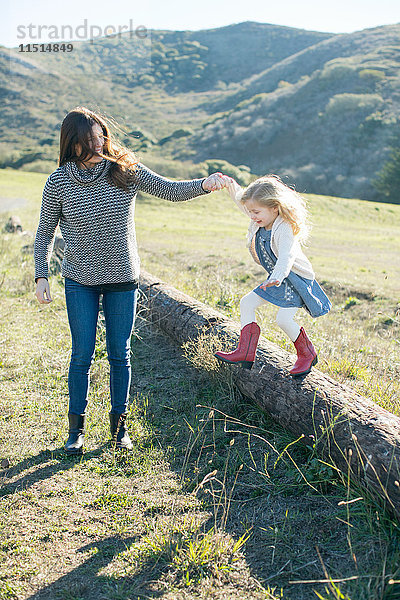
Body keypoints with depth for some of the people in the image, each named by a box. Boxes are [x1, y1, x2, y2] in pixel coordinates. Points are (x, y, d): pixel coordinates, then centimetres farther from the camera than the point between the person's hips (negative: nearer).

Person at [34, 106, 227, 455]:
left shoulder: (125, 171, -6)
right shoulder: (59, 182, -7)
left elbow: (170, 191, -7)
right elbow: (44, 233, 3)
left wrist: (204, 185, -25)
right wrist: (41, 276, -4)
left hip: (123, 280, 1)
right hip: (80, 282, 0)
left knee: (120, 354, 8)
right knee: (82, 355, 4)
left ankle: (119, 424, 26)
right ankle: (77, 427, 23)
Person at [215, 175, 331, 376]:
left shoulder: (284, 229, -29)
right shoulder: (260, 221, -3)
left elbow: (286, 257, -46)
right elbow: (243, 201, 17)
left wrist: (277, 278, -62)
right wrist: (231, 186, 14)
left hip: (296, 280, -9)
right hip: (277, 278, 9)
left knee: (283, 319, -20)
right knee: (247, 303, 2)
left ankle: (307, 353, 7)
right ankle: (245, 353, 6)